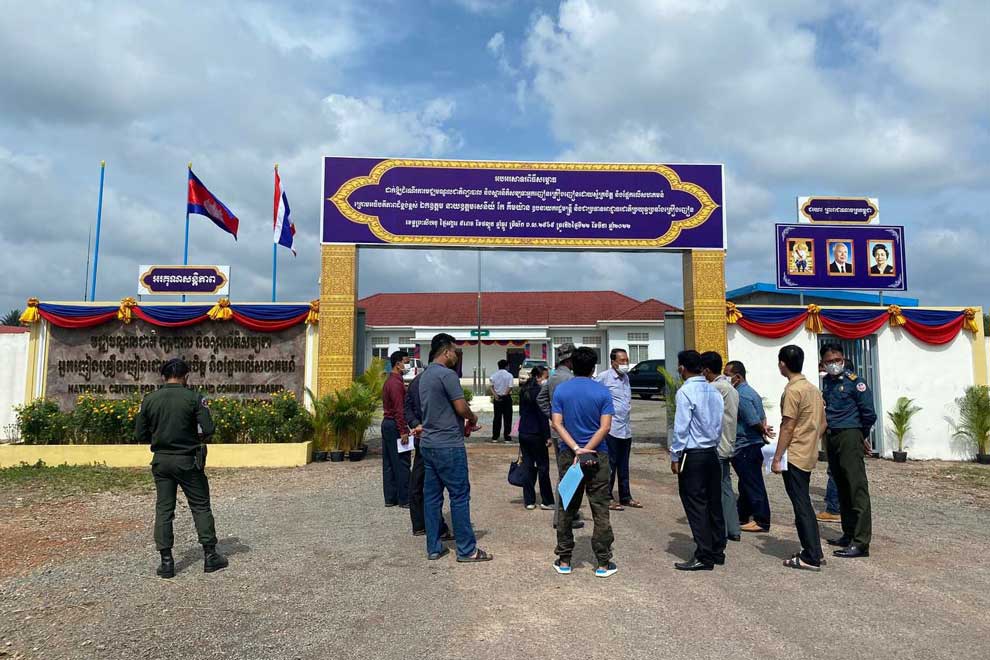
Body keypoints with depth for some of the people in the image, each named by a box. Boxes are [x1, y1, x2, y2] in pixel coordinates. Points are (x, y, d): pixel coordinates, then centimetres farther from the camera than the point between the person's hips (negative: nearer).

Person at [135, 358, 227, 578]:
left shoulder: (149, 400, 0)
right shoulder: (194, 398, -10)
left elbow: (140, 435, 2)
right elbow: (208, 429, -16)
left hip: (161, 461, 3)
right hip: (188, 461, -3)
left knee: (163, 510, 10)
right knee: (201, 507, 8)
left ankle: (166, 562, 11)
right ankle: (210, 556, 13)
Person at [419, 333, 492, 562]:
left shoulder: (425, 375, 14)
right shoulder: (447, 374, -14)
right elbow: (461, 407, -18)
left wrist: (463, 424, 15)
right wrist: (473, 418, 3)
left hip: (428, 442, 9)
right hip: (448, 445, -9)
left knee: (431, 496, 10)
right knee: (459, 496, -1)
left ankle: (433, 548, 16)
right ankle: (466, 549, 5)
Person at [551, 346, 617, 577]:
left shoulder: (561, 390, 0)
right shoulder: (602, 392, -5)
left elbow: (557, 423, -8)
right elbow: (605, 427, -12)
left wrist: (576, 450, -13)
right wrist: (586, 450, -14)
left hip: (568, 455, 2)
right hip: (597, 455, -2)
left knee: (567, 509, 12)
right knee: (600, 510, 6)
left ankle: (564, 560, 18)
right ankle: (603, 563, 10)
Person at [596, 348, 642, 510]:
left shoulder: (626, 377, 13)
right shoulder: (604, 377, -11)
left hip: (626, 429, 7)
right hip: (611, 429, -7)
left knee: (624, 466, 15)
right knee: (610, 465, 0)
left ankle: (625, 497, 24)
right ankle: (608, 498, 9)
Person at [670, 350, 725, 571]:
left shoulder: (686, 392, -15)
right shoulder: (714, 391, 7)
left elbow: (681, 428, -15)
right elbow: (719, 425, 12)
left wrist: (675, 456, -8)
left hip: (692, 455, -7)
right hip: (712, 453, 8)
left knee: (695, 506, -1)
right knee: (714, 503, 14)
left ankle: (704, 557, 3)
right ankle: (717, 551, 23)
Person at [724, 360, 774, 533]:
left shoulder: (741, 396, -20)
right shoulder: (749, 391, 14)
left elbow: (755, 422, -22)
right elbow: (762, 418, 16)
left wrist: (763, 431, -5)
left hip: (746, 447, -11)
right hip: (754, 445, 11)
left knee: (753, 484, -2)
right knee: (746, 482, 18)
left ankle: (762, 521, 6)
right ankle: (742, 516, 30)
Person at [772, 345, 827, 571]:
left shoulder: (792, 391, -16)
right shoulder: (813, 388, 11)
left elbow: (787, 428, -18)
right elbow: (822, 424, 14)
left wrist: (777, 458, -14)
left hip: (794, 457, -9)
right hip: (809, 455, 9)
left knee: (802, 507, -3)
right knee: (804, 505, 16)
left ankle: (811, 558, 2)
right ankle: (814, 552, 22)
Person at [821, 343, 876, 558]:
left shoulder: (853, 381, -8)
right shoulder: (827, 383, 12)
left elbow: (868, 412, -6)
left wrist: (863, 436, 4)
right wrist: (827, 432, 12)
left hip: (849, 436, -7)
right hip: (831, 438, 8)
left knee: (857, 488, -8)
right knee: (842, 488, 13)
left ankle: (861, 542, -9)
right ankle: (848, 534, 23)